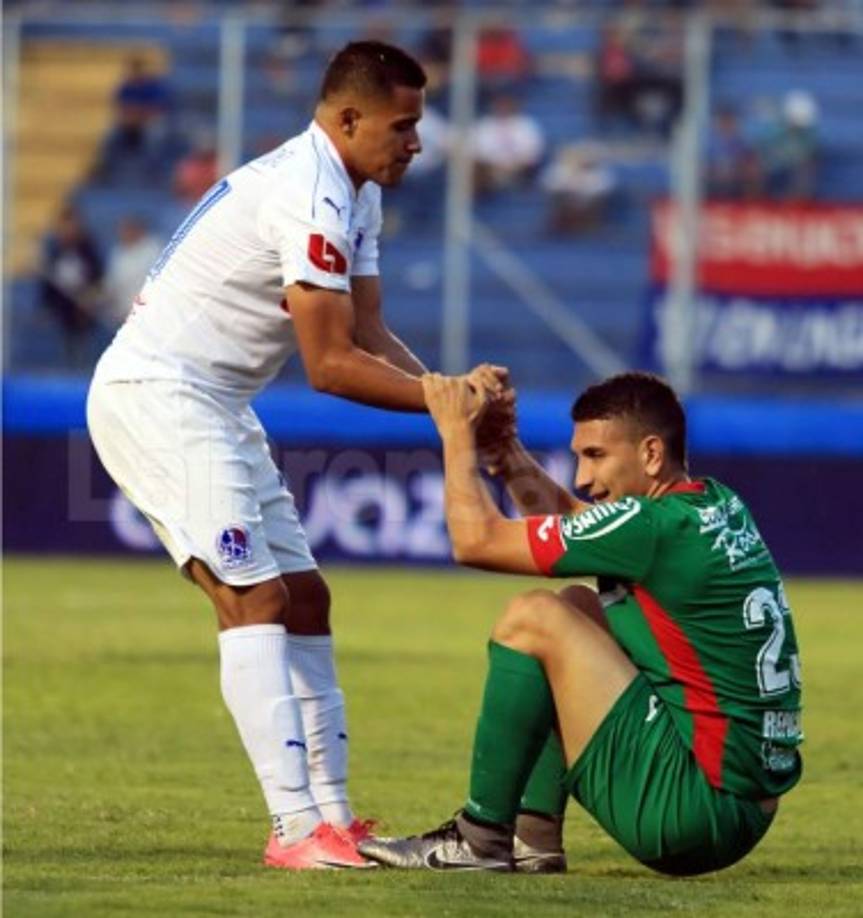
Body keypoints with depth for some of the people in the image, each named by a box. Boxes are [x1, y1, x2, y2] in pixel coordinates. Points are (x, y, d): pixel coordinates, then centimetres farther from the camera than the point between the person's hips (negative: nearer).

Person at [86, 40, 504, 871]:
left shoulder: (353, 195, 11)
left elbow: (369, 335, 7)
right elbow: (331, 365, -23)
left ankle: (331, 817, 11)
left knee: (303, 597, 10)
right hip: (158, 393, -11)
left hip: (213, 404, 11)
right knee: (253, 594, -19)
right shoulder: (309, 197, -22)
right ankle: (296, 827, -25)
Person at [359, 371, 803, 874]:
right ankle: (534, 837, 16)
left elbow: (477, 540, -11)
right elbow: (566, 516, 25)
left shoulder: (658, 525, -18)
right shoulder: (721, 507, 9)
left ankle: (479, 838, 1)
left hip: (696, 805, -10)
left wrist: (458, 433, 3)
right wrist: (504, 447, 11)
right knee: (578, 606, 21)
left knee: (533, 618, -8)